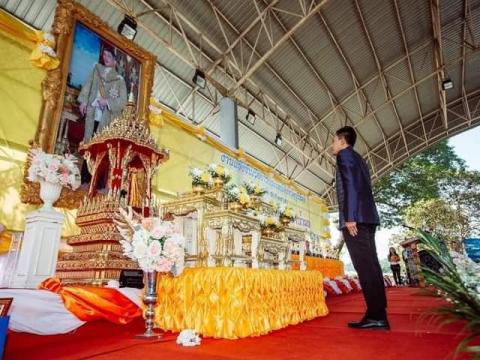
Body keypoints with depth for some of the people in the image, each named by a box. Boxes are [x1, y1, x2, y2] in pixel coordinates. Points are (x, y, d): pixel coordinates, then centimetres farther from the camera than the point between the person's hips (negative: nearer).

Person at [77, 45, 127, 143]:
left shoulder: (119, 79, 6)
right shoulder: (97, 69, 18)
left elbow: (123, 101, 0)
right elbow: (88, 85, 12)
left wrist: (108, 102, -13)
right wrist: (83, 101, -1)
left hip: (106, 118, -3)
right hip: (92, 114, 3)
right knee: (89, 140, -1)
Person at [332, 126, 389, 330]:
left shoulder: (345, 155, 2)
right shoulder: (358, 159, 28)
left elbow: (350, 185, -12)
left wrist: (349, 217, -19)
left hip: (355, 217, -9)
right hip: (367, 217, 9)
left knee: (364, 265, -10)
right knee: (370, 265, 5)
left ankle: (376, 316, -9)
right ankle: (378, 315, 6)